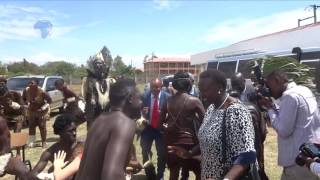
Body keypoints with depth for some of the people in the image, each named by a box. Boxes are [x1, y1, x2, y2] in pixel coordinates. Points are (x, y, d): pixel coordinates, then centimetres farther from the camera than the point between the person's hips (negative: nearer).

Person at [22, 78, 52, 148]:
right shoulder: (26, 90, -13)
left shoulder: (41, 92, -25)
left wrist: (43, 107, -18)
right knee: (31, 126, 3)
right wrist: (27, 104, -6)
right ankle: (31, 142, 13)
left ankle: (44, 142, 14)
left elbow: (49, 100, -14)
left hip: (41, 111, -3)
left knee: (42, 126, 0)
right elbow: (23, 99, 7)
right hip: (32, 110, 4)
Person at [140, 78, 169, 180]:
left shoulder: (167, 97, -12)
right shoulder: (144, 96, -10)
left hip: (161, 128, -1)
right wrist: (143, 113, -27)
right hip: (147, 128, 1)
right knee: (145, 153, 10)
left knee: (162, 154, 9)